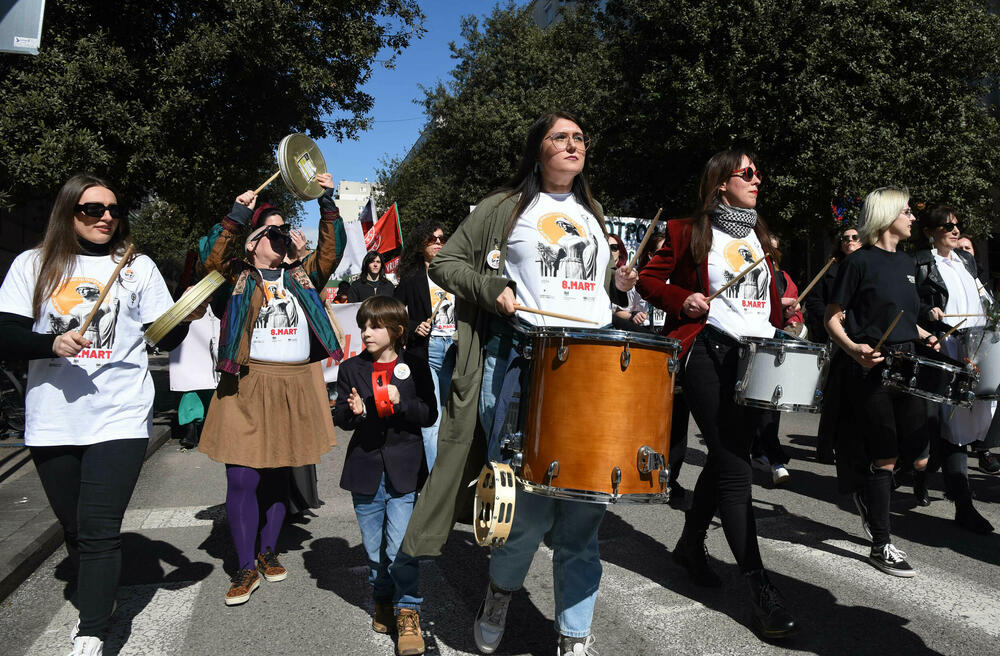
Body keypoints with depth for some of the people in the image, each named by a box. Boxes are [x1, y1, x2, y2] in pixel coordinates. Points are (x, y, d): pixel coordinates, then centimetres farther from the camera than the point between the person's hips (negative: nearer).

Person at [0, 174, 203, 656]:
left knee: (99, 530, -9)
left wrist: (186, 318, -16)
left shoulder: (139, 267, 7)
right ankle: (94, 605, 38)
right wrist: (53, 345, -17)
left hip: (119, 418, -2)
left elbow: (166, 339, 4)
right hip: (52, 422, 2)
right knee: (74, 528, 16)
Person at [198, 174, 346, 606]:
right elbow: (213, 260, -12)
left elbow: (331, 251, 4)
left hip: (295, 387, 3)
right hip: (246, 387, -3)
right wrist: (237, 216, -18)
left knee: (278, 475, 12)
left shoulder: (299, 277, 15)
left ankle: (268, 552, 28)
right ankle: (245, 568, 8)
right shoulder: (238, 278, 7)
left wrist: (328, 204, -4)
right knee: (242, 477, -5)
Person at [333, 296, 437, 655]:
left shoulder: (415, 367, 0)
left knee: (401, 547, -7)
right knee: (374, 547, 14)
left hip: (404, 470, -3)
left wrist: (401, 402, -18)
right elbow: (340, 418, 5)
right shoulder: (351, 368, 5)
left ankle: (408, 615, 5)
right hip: (365, 470, 3)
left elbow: (430, 414, -2)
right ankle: (383, 601, 34)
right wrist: (353, 411, -17)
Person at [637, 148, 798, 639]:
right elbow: (649, 279, 4)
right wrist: (681, 299, -13)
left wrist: (785, 308, 10)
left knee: (726, 455, 13)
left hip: (758, 354, 7)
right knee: (734, 465, -10)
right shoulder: (689, 231, 1)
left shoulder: (760, 236, 19)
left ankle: (691, 543, 33)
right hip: (710, 352, -7)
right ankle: (759, 586, -6)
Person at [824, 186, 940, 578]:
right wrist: (853, 348, -25)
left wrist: (924, 337, 8)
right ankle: (882, 545, 10)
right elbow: (833, 318, -8)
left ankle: (869, 495, 35)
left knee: (918, 460, 7)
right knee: (884, 459, -2)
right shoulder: (860, 262, -8)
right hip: (870, 367, -7)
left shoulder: (905, 261, 14)